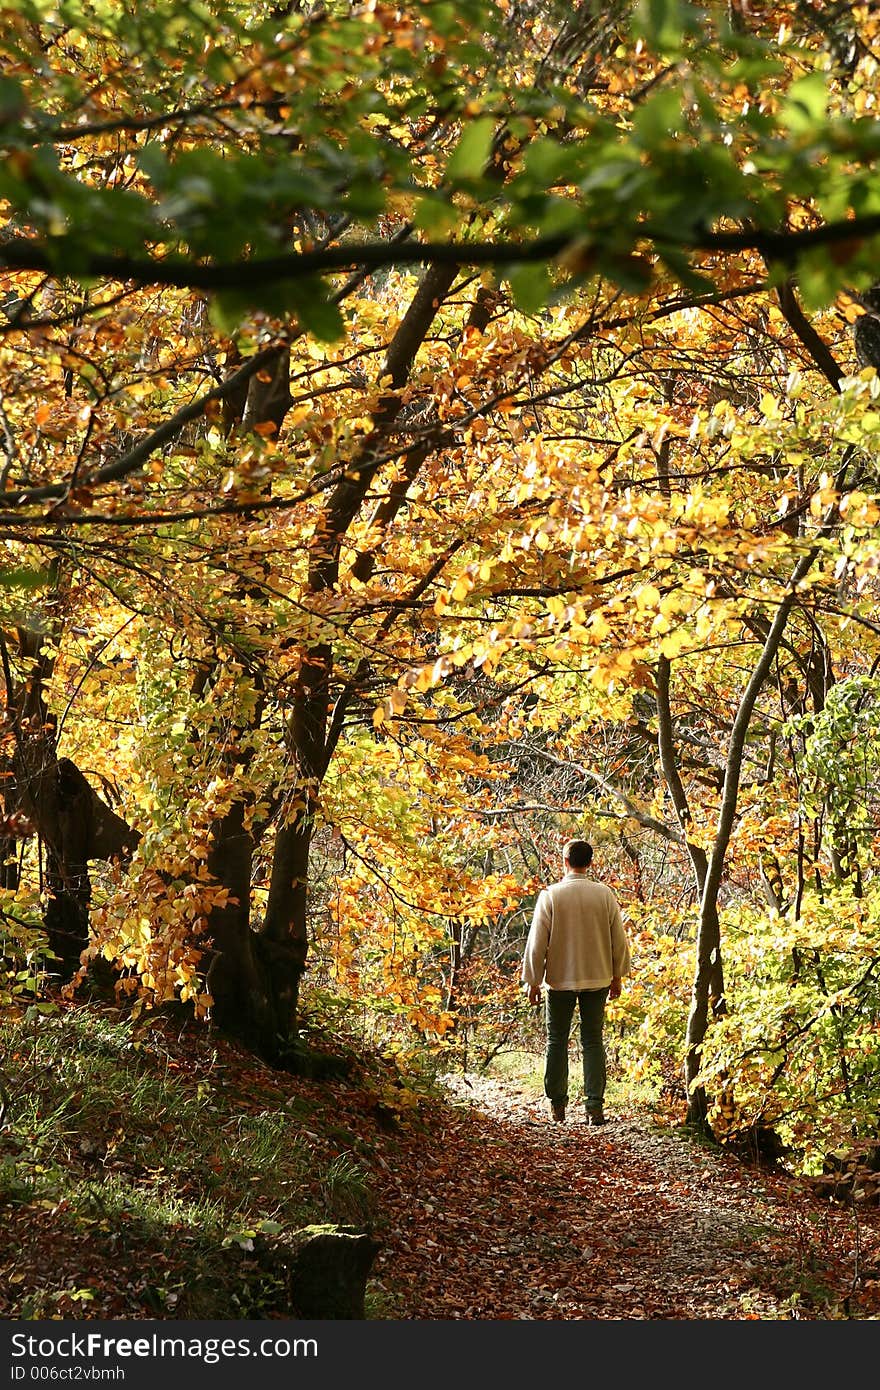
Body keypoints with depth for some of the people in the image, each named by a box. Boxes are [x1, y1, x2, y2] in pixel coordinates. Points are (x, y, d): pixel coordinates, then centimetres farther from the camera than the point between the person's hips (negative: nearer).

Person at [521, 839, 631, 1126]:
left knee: (557, 1040, 12)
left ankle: (557, 1103, 17)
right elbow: (619, 940, 3)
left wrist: (533, 981, 2)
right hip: (597, 978, 2)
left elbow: (537, 942, -7)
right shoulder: (605, 894, -3)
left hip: (560, 980, -2)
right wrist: (617, 976, 15)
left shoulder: (550, 895, -10)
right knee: (593, 1040, 7)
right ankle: (595, 1106, 0)